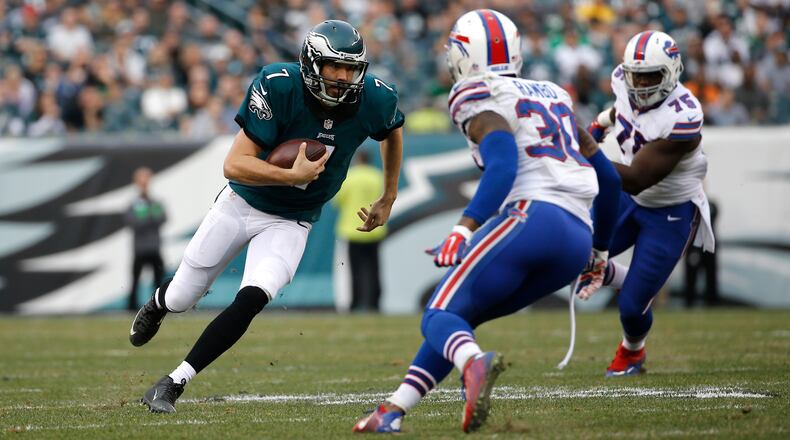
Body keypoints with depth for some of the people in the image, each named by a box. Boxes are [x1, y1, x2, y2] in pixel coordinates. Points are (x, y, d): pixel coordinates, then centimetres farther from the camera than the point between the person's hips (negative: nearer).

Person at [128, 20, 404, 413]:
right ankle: (157, 305, 52)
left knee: (250, 301, -23)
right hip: (241, 203, -1)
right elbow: (235, 165, -30)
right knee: (180, 299, 13)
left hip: (290, 222, 1)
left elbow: (392, 131, 10)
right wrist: (292, 176, -39)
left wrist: (388, 199, 14)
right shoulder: (279, 86, -28)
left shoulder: (373, 100, -18)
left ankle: (173, 384, -12)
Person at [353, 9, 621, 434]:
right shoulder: (554, 96, 28)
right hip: (578, 243, 8)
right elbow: (607, 175, 32)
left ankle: (475, 363, -42)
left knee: (439, 317, -7)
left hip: (531, 217, -8)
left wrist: (463, 230, -25)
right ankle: (394, 409, 11)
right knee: (460, 315, 18)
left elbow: (503, 166, -16)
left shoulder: (481, 101, 4)